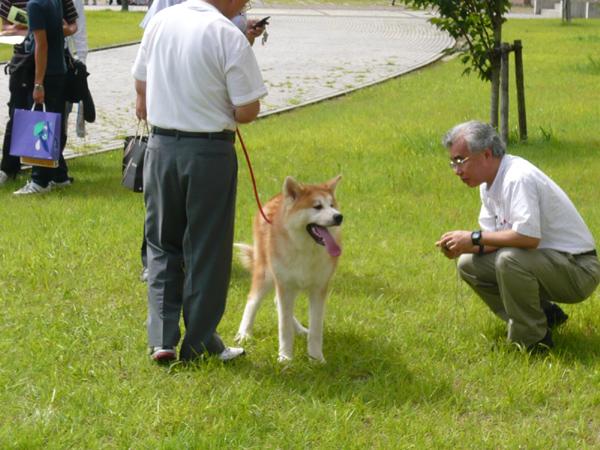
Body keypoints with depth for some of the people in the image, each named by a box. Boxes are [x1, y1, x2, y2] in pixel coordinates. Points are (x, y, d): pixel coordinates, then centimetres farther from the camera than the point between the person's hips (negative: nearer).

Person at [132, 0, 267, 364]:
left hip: (161, 146, 5)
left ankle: (162, 338, 10)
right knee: (207, 251, 7)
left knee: (162, 244, 16)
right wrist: (226, 111, 7)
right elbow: (248, 111, -14)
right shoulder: (229, 37, -14)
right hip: (210, 152, -5)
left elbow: (140, 82, 17)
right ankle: (200, 344, 14)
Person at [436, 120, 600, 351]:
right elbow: (496, 239, 9)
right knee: (468, 264, 5)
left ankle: (532, 340, -17)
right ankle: (544, 314, 8)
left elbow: (529, 236, -35)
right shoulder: (489, 182, 7)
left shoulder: (518, 178, -24)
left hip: (577, 269, -10)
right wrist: (464, 246, -12)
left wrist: (474, 237, -25)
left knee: (510, 258, -35)